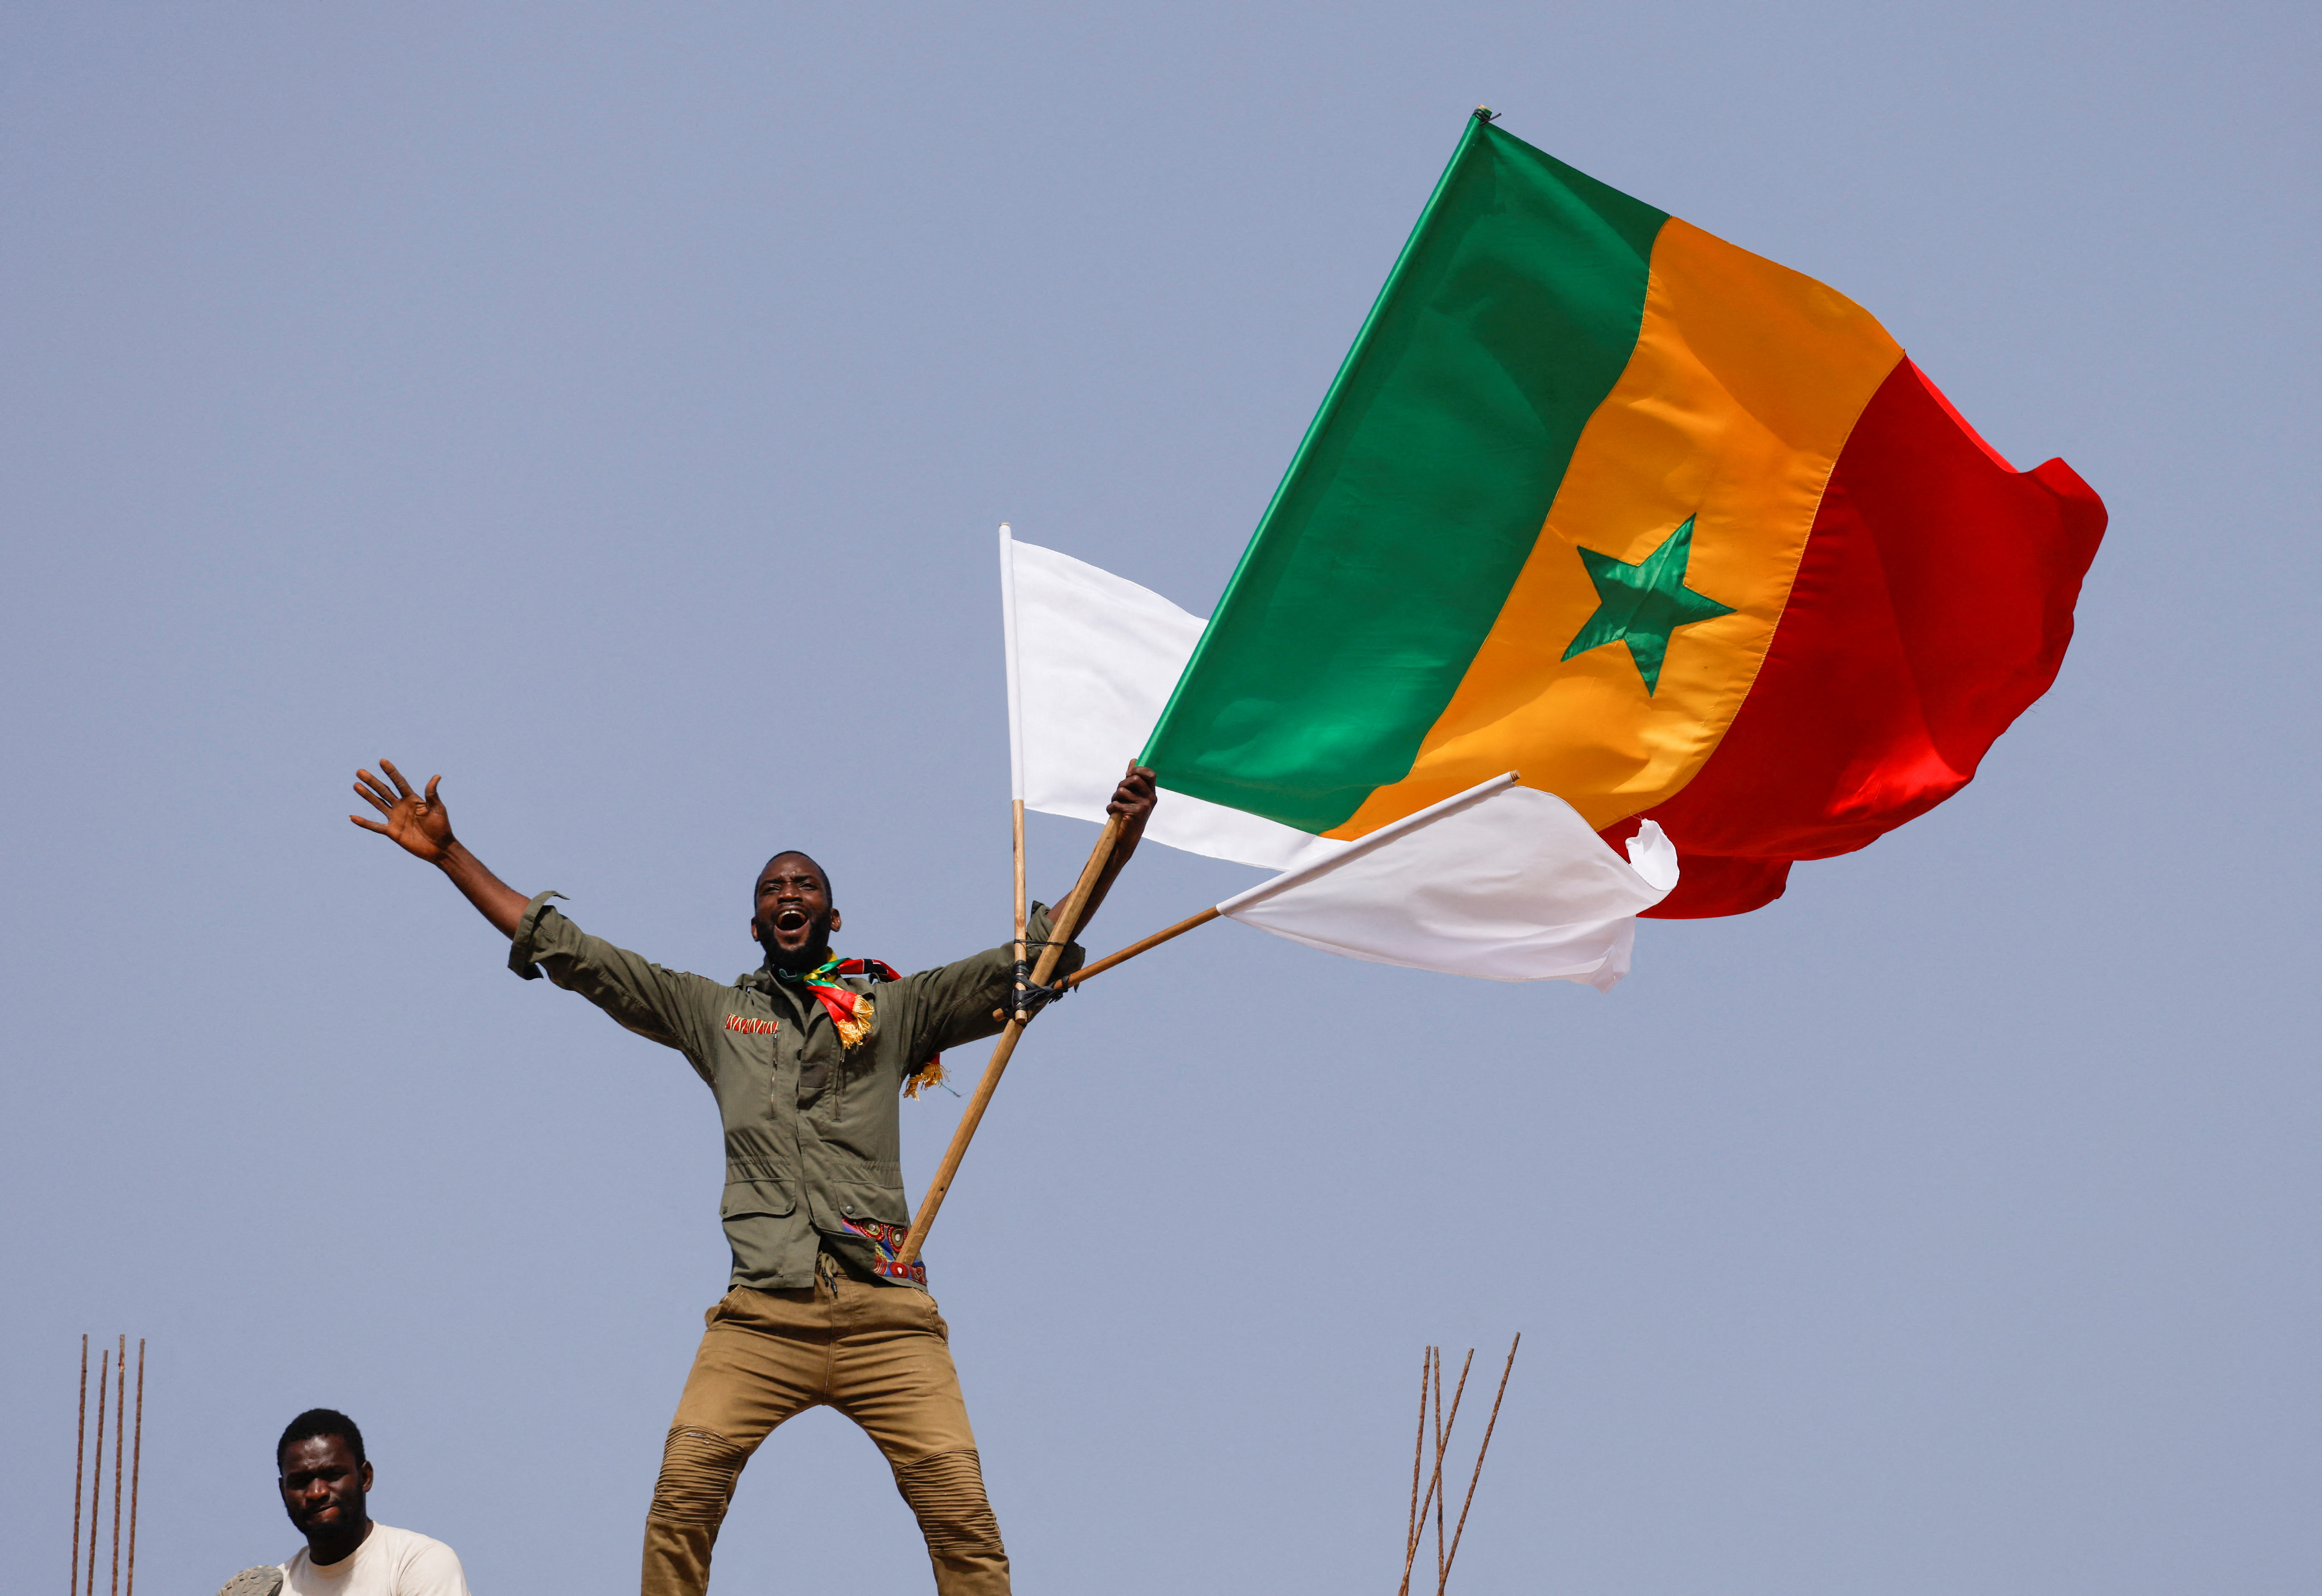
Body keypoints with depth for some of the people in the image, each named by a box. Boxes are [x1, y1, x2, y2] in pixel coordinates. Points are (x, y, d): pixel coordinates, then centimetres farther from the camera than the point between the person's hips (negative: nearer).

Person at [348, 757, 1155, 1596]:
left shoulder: (895, 1008, 17)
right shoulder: (710, 1011, 20)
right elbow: (568, 953, 20)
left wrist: (1119, 844, 1)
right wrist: (448, 856, 17)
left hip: (885, 1314, -1)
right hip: (762, 1315, 1)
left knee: (961, 1512, -13)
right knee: (682, 1496, -18)